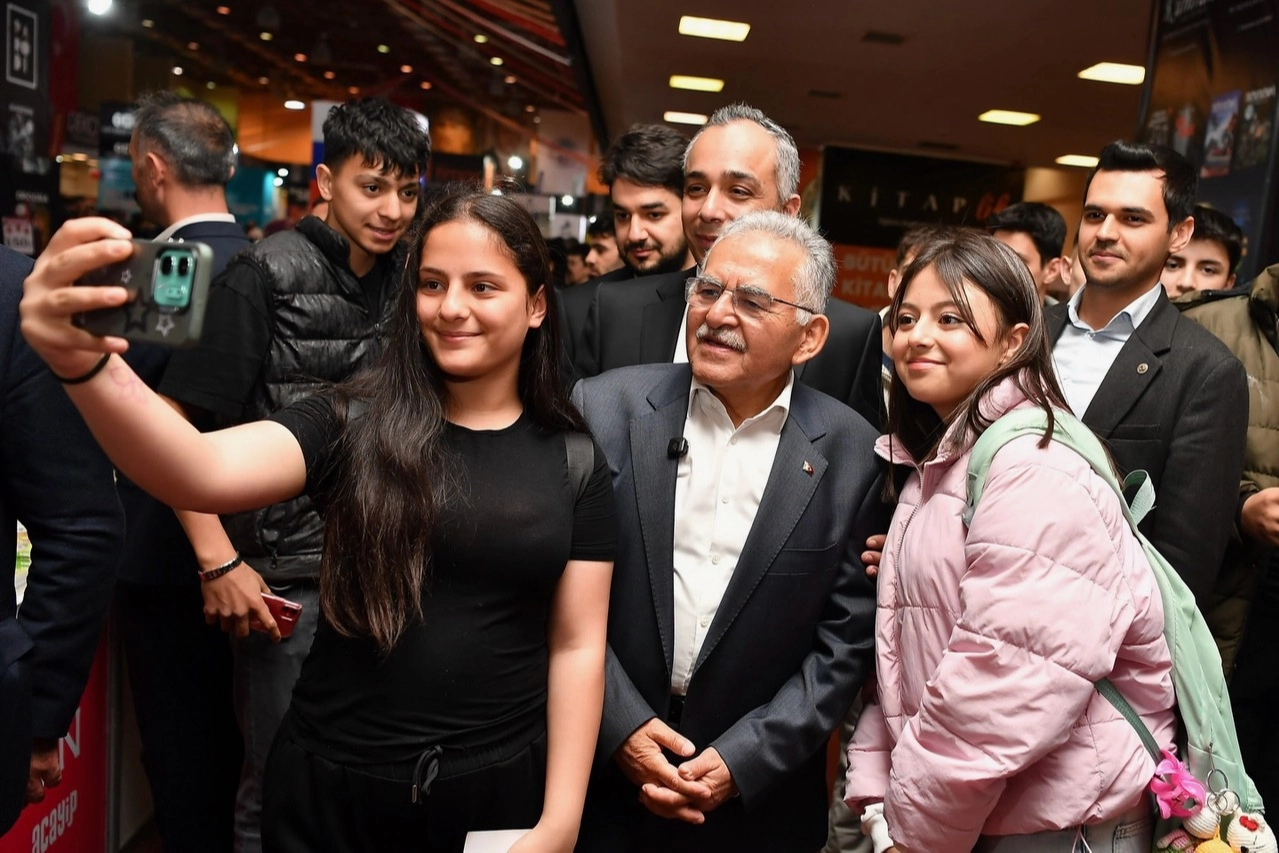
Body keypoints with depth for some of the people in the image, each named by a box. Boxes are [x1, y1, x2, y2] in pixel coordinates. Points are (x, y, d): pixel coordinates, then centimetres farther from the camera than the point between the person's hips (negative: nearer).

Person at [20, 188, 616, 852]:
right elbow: (204, 474, -24)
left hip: (497, 791, 0)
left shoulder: (573, 461, -3)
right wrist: (85, 366, -41)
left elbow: (577, 646, -2)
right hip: (329, 786, 0)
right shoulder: (351, 422, -6)